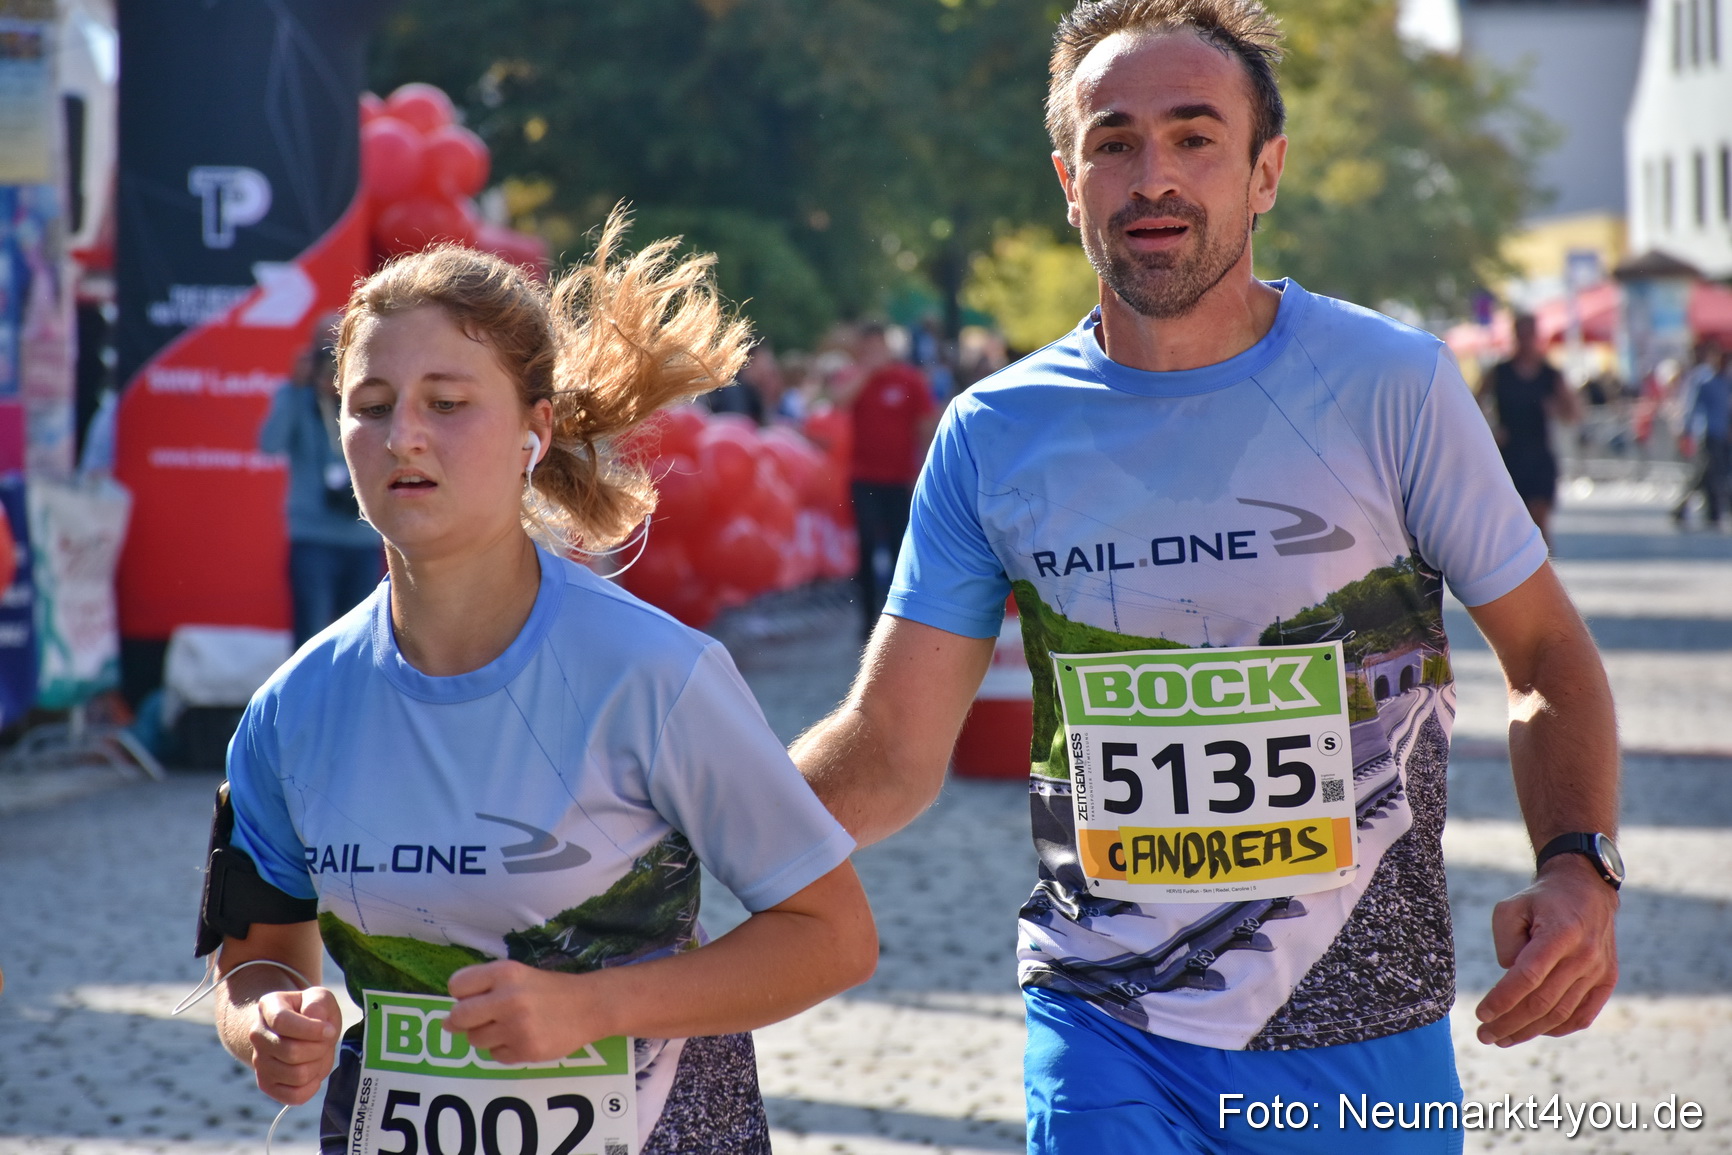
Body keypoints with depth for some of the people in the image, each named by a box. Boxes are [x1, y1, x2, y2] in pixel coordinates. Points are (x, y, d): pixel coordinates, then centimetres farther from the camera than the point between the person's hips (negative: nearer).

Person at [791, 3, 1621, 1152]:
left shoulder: (1390, 387, -6)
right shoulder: (995, 436, -2)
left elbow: (1548, 657, 3)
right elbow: (889, 753, -1)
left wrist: (1578, 867, -16)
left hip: (1363, 1032, 0)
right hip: (1106, 1031, 0)